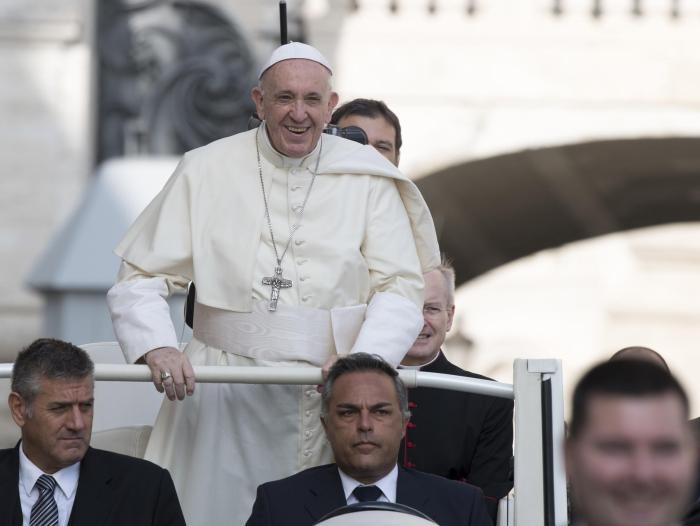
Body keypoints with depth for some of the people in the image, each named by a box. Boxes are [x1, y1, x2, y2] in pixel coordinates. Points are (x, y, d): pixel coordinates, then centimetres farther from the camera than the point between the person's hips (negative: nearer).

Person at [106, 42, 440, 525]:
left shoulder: (369, 180, 4)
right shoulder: (207, 171, 4)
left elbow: (400, 287, 0)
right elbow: (142, 279, 4)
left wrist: (362, 361, -19)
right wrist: (157, 348, -16)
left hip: (332, 392, 0)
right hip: (224, 395, 0)